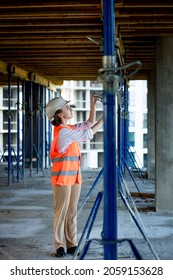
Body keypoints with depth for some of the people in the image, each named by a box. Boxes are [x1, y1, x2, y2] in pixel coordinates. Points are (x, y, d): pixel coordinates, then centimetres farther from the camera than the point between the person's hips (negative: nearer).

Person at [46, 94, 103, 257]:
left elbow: (88, 125, 20)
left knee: (72, 212, 9)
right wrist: (105, 118, -9)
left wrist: (93, 105, 10)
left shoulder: (69, 129, 13)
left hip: (74, 177, 9)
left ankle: (72, 244, 14)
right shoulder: (62, 131, -16)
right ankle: (60, 245, 5)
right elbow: (88, 134, -15)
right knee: (61, 212, -2)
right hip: (62, 178, -9)